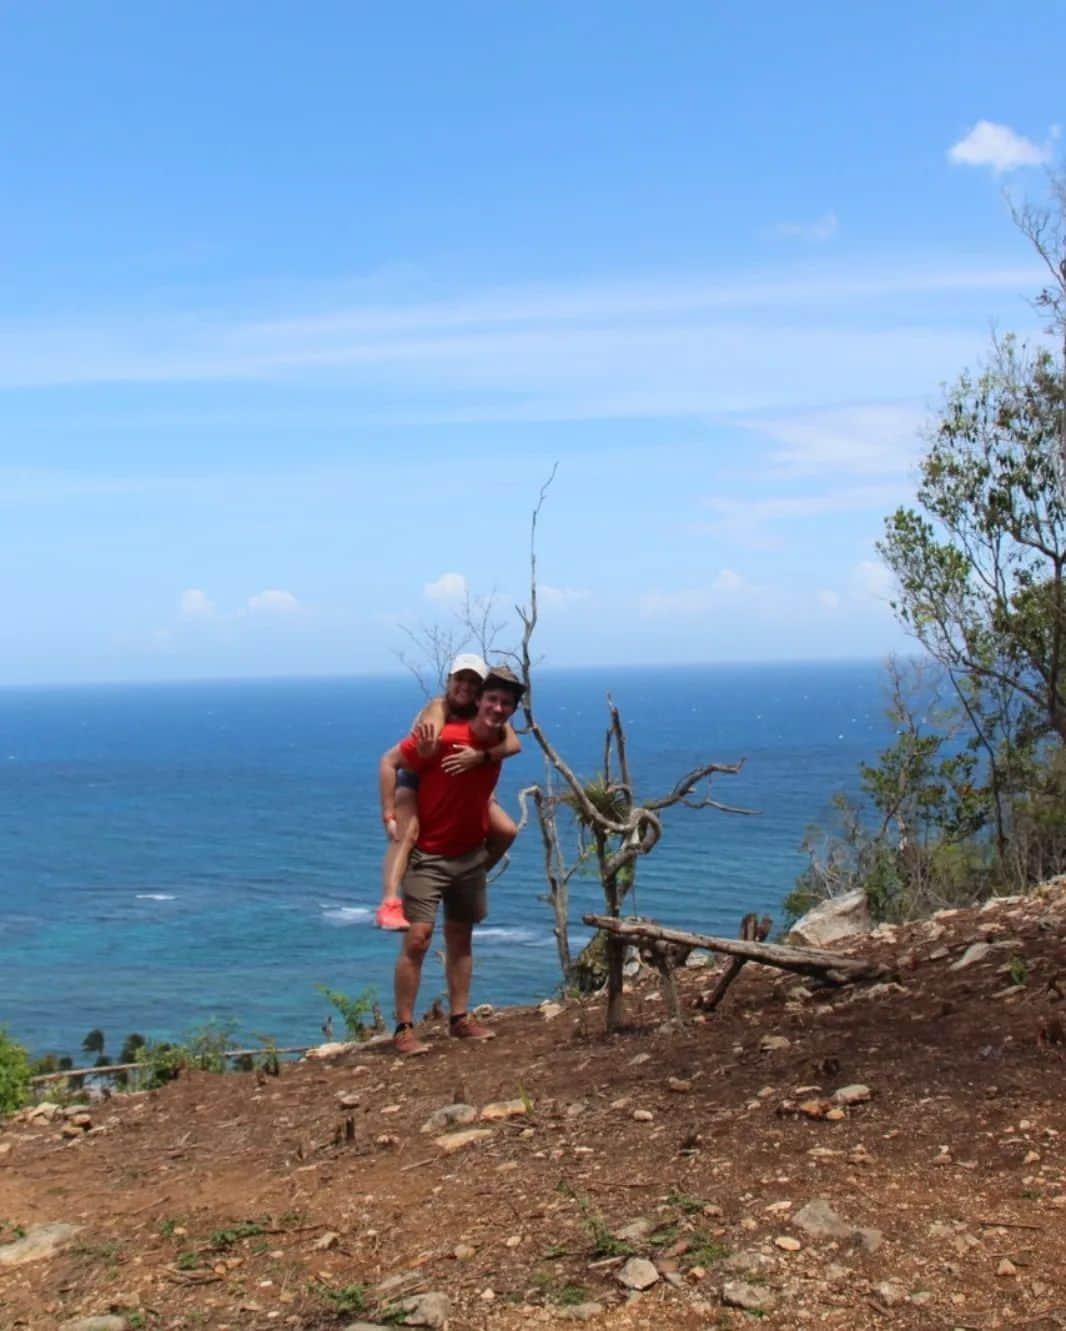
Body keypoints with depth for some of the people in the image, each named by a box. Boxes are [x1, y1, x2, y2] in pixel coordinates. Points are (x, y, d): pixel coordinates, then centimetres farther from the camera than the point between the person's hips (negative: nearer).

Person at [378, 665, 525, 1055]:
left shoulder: (500, 744, 0)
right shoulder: (443, 737, -22)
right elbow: (389, 762, -15)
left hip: (471, 855, 7)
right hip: (427, 854, -6)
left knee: (460, 937, 14)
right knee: (417, 939, -12)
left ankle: (459, 1018, 24)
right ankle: (403, 1028, -4)